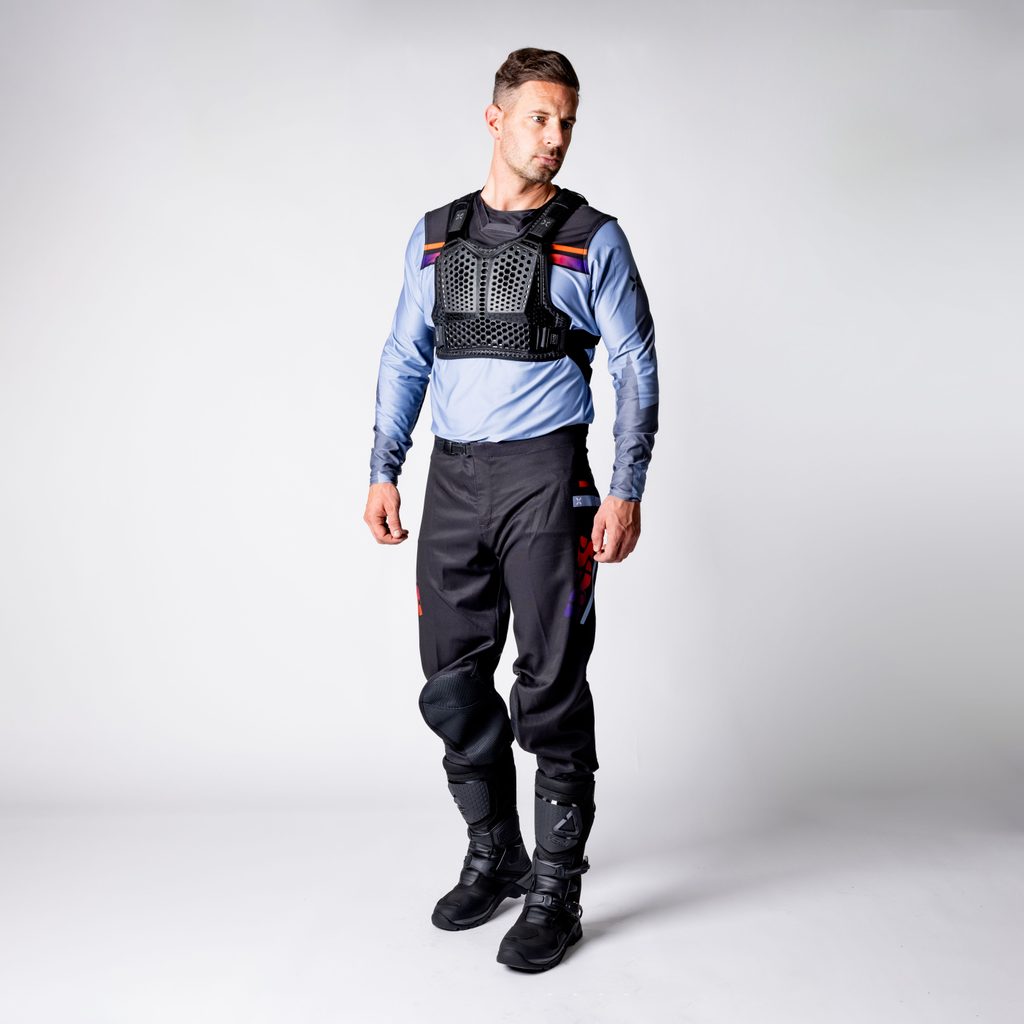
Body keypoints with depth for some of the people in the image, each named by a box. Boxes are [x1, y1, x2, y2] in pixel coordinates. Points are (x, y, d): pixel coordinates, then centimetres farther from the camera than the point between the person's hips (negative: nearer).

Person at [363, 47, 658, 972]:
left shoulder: (592, 238, 2)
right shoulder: (435, 236, 13)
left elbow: (636, 368, 0)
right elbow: (405, 360, 15)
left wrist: (627, 492, -9)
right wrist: (384, 471, 7)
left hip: (543, 477, -4)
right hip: (453, 480, 4)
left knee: (550, 687, -3)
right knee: (452, 684, 8)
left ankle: (556, 892, 13)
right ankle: (495, 858, 28)